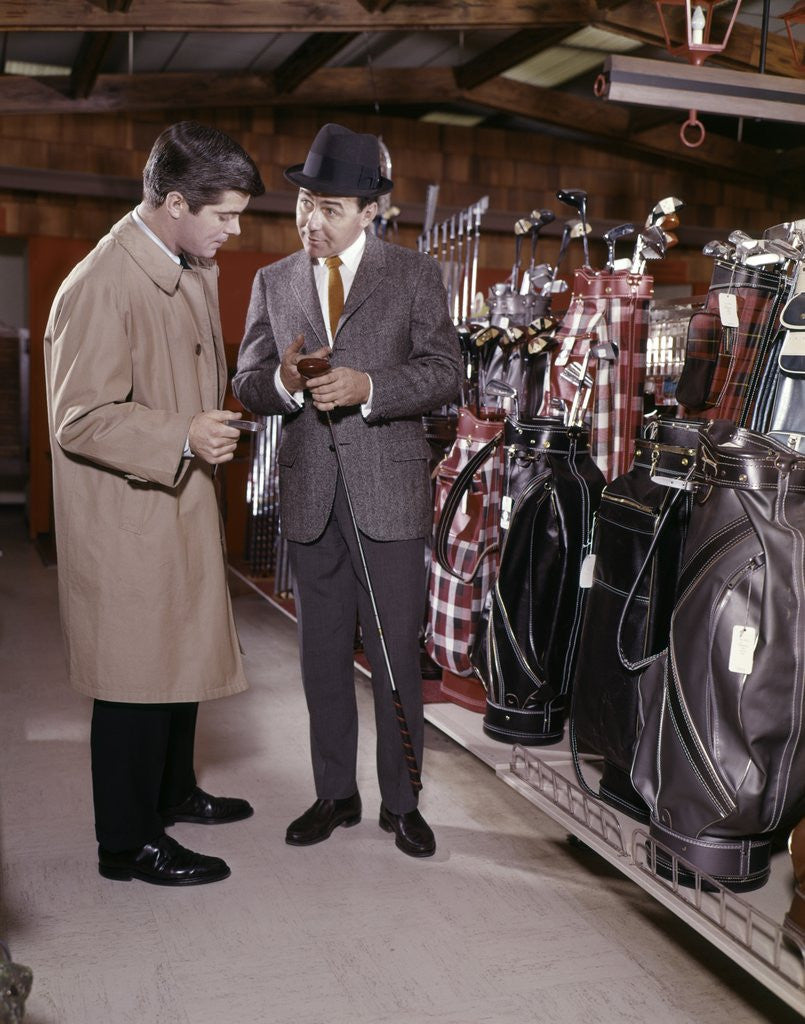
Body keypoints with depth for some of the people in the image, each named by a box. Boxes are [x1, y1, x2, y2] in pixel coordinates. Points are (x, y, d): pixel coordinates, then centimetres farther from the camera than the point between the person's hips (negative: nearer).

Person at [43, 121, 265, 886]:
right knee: (136, 674, 1)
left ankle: (173, 792, 41)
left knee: (182, 655, 21)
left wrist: (214, 426, 15)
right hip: (125, 519, -10)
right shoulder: (101, 286, -21)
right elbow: (80, 418, -23)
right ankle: (127, 843, 18)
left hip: (180, 503, 10)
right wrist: (181, 437, -33)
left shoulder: (194, 270, 10)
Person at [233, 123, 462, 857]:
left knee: (397, 656, 4)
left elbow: (446, 372, -6)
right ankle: (336, 795, 27)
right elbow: (247, 383, 7)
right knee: (323, 655, 12)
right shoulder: (273, 282, 11)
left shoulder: (414, 275, 2)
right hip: (309, 494, 3)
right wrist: (283, 380, -17)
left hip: (389, 493, -3)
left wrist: (367, 386, -21)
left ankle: (402, 802, 20)